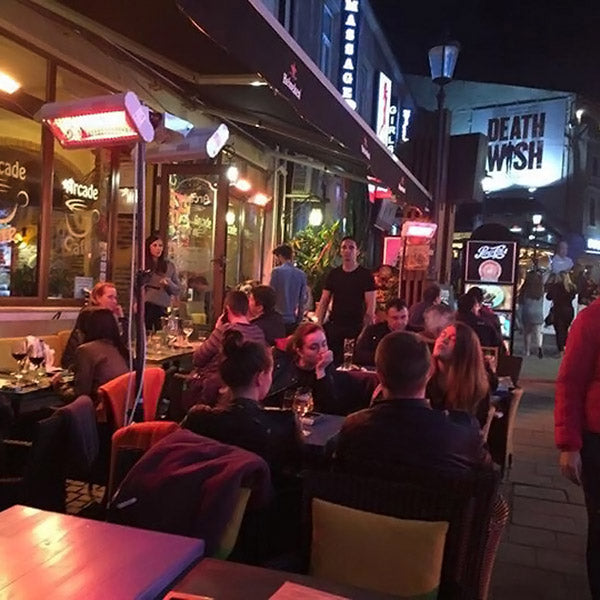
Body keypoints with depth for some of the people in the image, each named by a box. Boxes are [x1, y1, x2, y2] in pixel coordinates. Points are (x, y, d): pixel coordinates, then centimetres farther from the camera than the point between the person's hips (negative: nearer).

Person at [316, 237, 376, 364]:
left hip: (356, 327, -3)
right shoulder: (333, 274, 9)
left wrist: (366, 329, -14)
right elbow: (324, 302, 10)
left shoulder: (365, 275, -2)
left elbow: (370, 306, -5)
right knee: (332, 361, 6)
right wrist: (318, 325, 0)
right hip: (334, 325, 3)